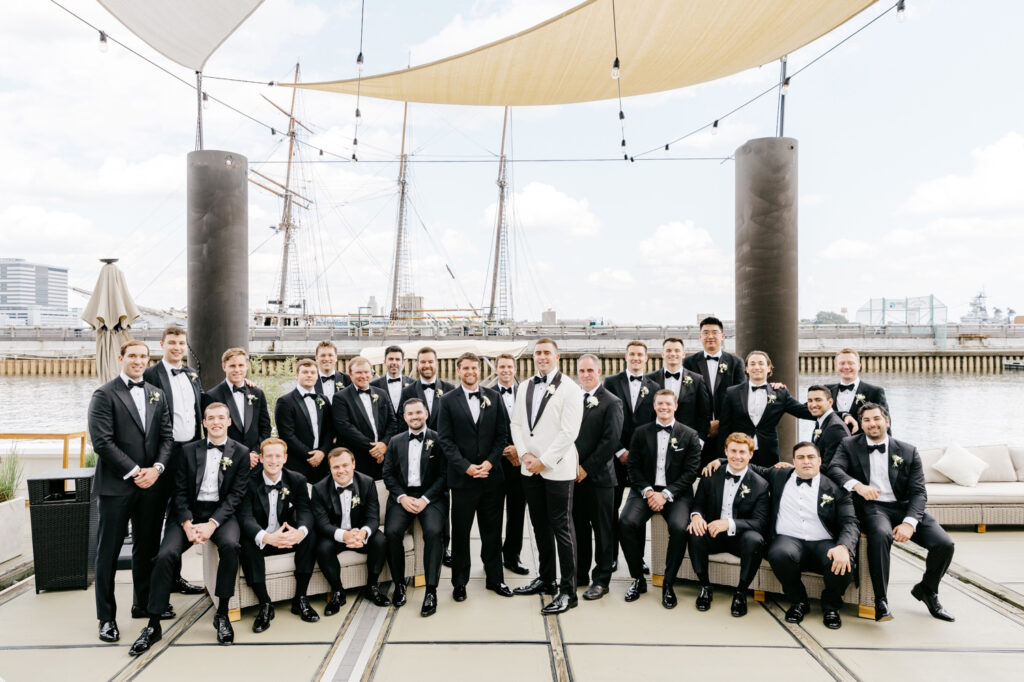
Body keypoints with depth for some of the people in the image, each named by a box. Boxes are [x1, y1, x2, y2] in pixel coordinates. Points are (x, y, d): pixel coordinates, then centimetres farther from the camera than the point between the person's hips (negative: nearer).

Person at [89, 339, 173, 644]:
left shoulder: (156, 394, 12)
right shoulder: (104, 395, -4)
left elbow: (166, 436, 8)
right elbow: (102, 441, -12)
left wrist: (157, 468, -7)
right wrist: (133, 471, -14)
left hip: (151, 482, 5)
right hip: (116, 484, -5)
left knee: (147, 547, 14)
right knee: (108, 551, 4)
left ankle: (143, 603, 30)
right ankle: (106, 617, 14)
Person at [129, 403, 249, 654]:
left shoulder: (241, 452, 3)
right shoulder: (189, 451, 9)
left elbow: (237, 493, -4)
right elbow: (180, 491, 5)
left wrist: (212, 524, -17)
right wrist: (188, 524, -12)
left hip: (221, 513, -2)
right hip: (190, 513, 2)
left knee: (230, 545, -31)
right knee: (166, 555, -22)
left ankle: (222, 614, -14)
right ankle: (153, 625, -9)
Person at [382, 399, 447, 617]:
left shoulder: (438, 440, 2)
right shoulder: (395, 441, 13)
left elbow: (444, 474, -3)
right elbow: (388, 473, 9)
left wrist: (425, 499, -13)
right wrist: (402, 497, -7)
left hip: (431, 496, -2)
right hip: (402, 496, 3)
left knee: (434, 532, -29)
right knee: (392, 532, -23)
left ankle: (431, 590, -19)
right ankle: (399, 584, -3)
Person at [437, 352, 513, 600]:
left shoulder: (493, 397, 7)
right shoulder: (448, 400, 0)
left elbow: (501, 434, 5)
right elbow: (445, 440, -4)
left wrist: (490, 462, -8)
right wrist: (466, 467, -13)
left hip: (491, 475, 2)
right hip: (462, 477, -2)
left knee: (492, 530, 11)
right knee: (460, 531, 7)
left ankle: (495, 578, 24)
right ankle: (459, 582, 20)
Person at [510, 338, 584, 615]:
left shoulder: (569, 389, -8)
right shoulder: (526, 388, 12)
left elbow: (569, 431, -14)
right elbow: (516, 423, 12)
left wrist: (544, 461, -15)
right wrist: (524, 454, -3)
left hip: (557, 469, -6)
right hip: (530, 468, 6)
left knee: (562, 527, -2)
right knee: (540, 526, 15)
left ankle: (568, 591, 6)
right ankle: (546, 579, 29)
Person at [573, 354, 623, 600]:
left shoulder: (611, 402, -5)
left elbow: (611, 441, -12)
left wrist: (586, 468, -12)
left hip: (598, 476, -4)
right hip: (574, 476, 5)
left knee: (602, 529, 5)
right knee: (579, 527, 13)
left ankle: (601, 580, 15)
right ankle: (580, 573, 26)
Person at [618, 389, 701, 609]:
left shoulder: (689, 435, 5)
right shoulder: (641, 433, 10)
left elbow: (690, 472, -2)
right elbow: (634, 467, 7)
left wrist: (665, 494, -12)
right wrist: (647, 491, -10)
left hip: (676, 493, -1)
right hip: (645, 490, 2)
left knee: (679, 527, -30)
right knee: (626, 522, -25)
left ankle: (669, 583, -8)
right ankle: (638, 579, -5)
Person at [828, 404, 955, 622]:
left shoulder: (908, 451, 9)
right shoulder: (849, 445, 8)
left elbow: (919, 492, 1)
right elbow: (834, 468, -9)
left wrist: (909, 523, -16)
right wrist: (857, 485, -29)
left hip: (904, 507, 3)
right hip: (872, 507, -3)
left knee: (945, 544, -15)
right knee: (880, 534, -36)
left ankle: (927, 589, 16)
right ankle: (881, 600, -21)